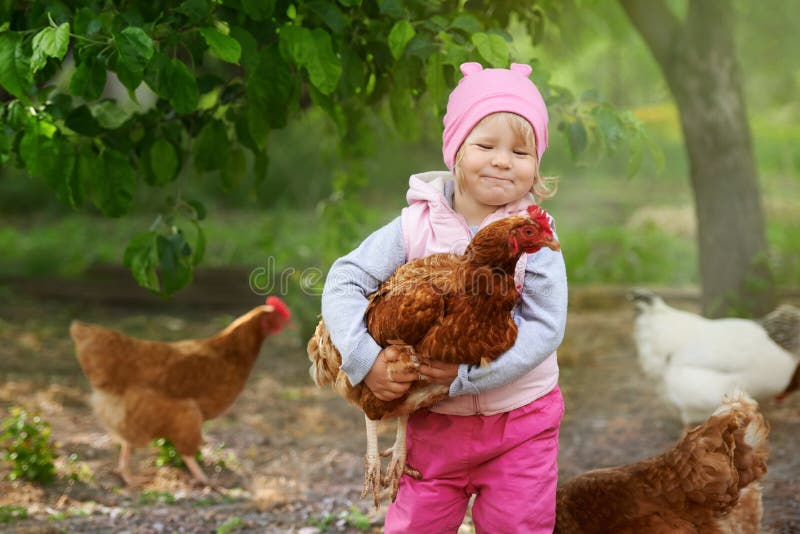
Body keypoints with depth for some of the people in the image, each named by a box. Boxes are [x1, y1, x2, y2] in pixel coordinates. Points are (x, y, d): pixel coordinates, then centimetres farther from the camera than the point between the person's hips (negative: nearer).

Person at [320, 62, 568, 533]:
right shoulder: (416, 227, -8)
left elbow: (546, 327, -17)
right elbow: (343, 282, -8)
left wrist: (470, 372, -26)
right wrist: (367, 358, -23)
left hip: (519, 421, -1)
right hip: (436, 421, 1)